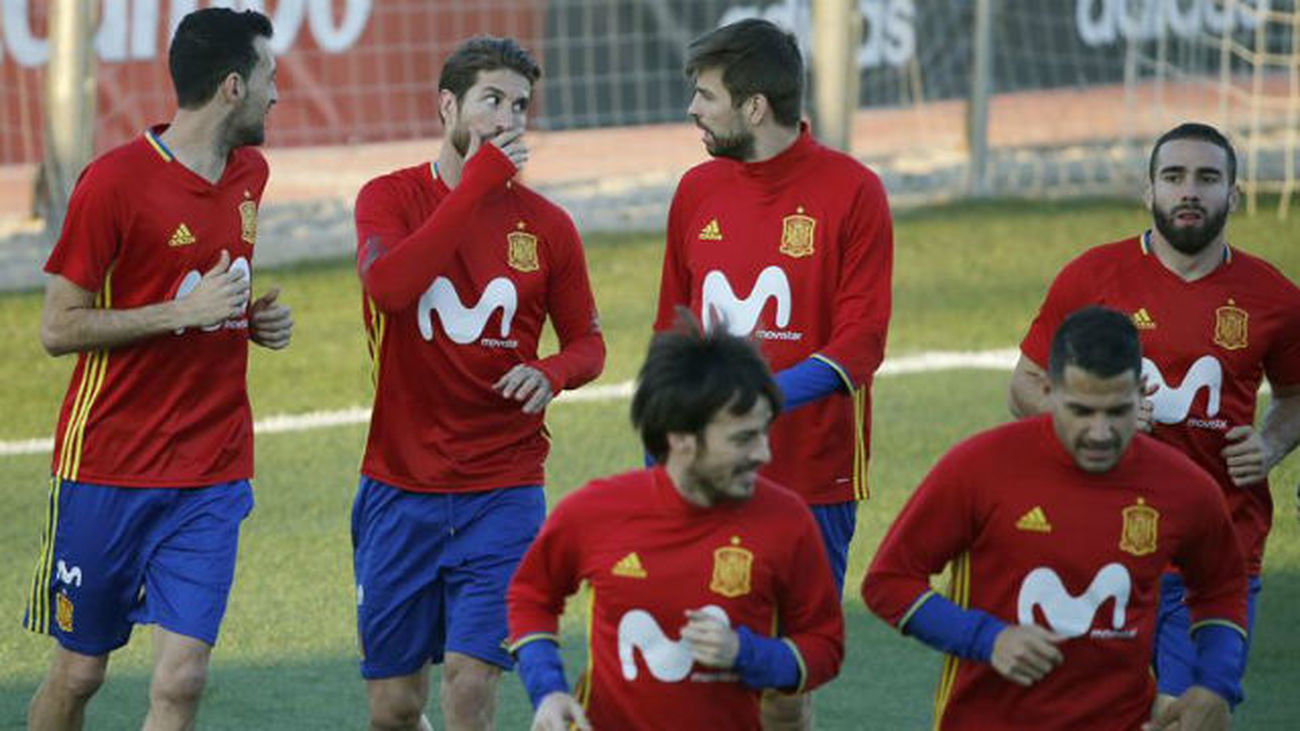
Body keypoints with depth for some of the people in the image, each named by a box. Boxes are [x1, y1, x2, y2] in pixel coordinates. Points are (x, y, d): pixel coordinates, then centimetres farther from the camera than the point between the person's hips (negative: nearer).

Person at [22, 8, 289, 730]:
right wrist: (183, 311, -18)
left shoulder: (250, 175, 10)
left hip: (213, 476, 5)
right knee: (79, 671, 6)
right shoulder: (114, 182, -12)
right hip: (108, 471, -5)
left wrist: (259, 317, 5)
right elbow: (59, 329, -11)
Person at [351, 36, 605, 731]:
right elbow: (388, 286, -23)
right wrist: (477, 181, -20)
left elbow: (587, 342, 13)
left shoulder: (546, 225, 3)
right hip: (399, 490, 0)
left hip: (503, 492, 0)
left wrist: (553, 373, -12)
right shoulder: (391, 198, -2)